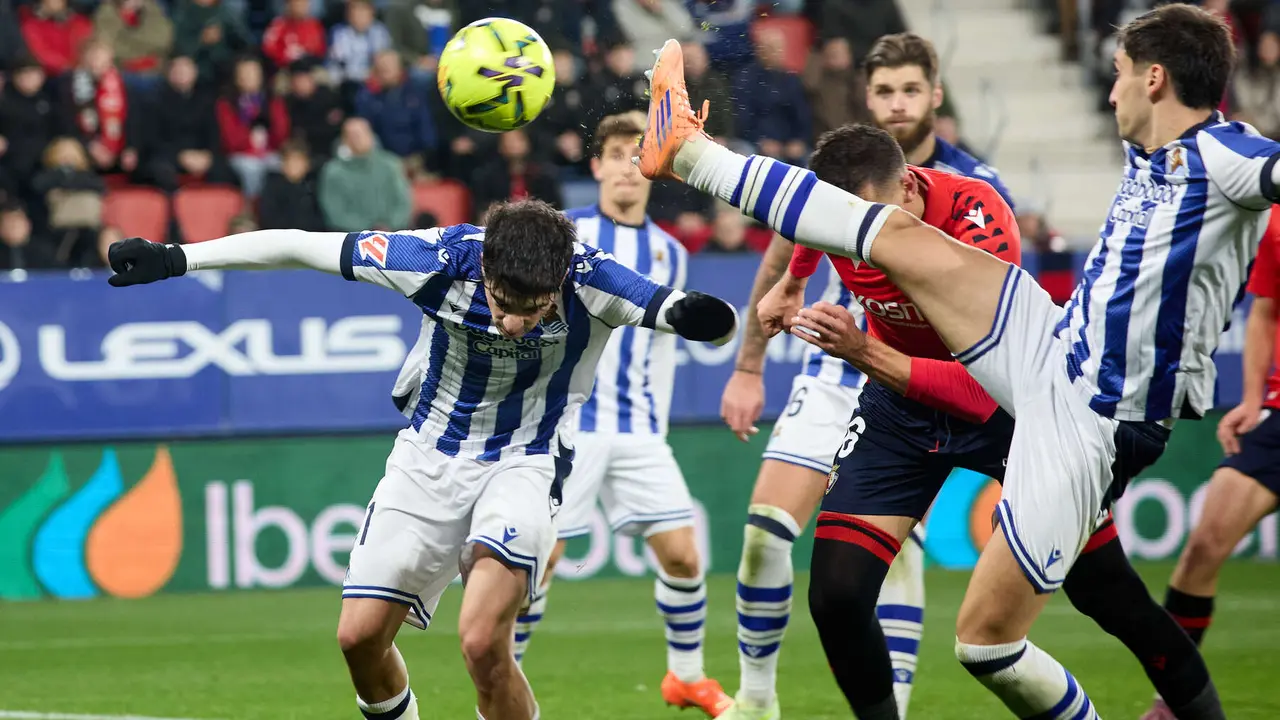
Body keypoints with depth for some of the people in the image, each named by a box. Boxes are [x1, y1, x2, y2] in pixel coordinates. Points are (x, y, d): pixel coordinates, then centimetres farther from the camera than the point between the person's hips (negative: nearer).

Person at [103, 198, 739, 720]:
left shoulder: (589, 281, -26)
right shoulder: (442, 258, -25)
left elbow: (717, 320, -27)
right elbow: (297, 247, -15)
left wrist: (700, 316, -52)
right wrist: (176, 259, -13)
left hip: (523, 463, -2)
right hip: (429, 456, 2)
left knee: (482, 641, -23)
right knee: (360, 636, -2)